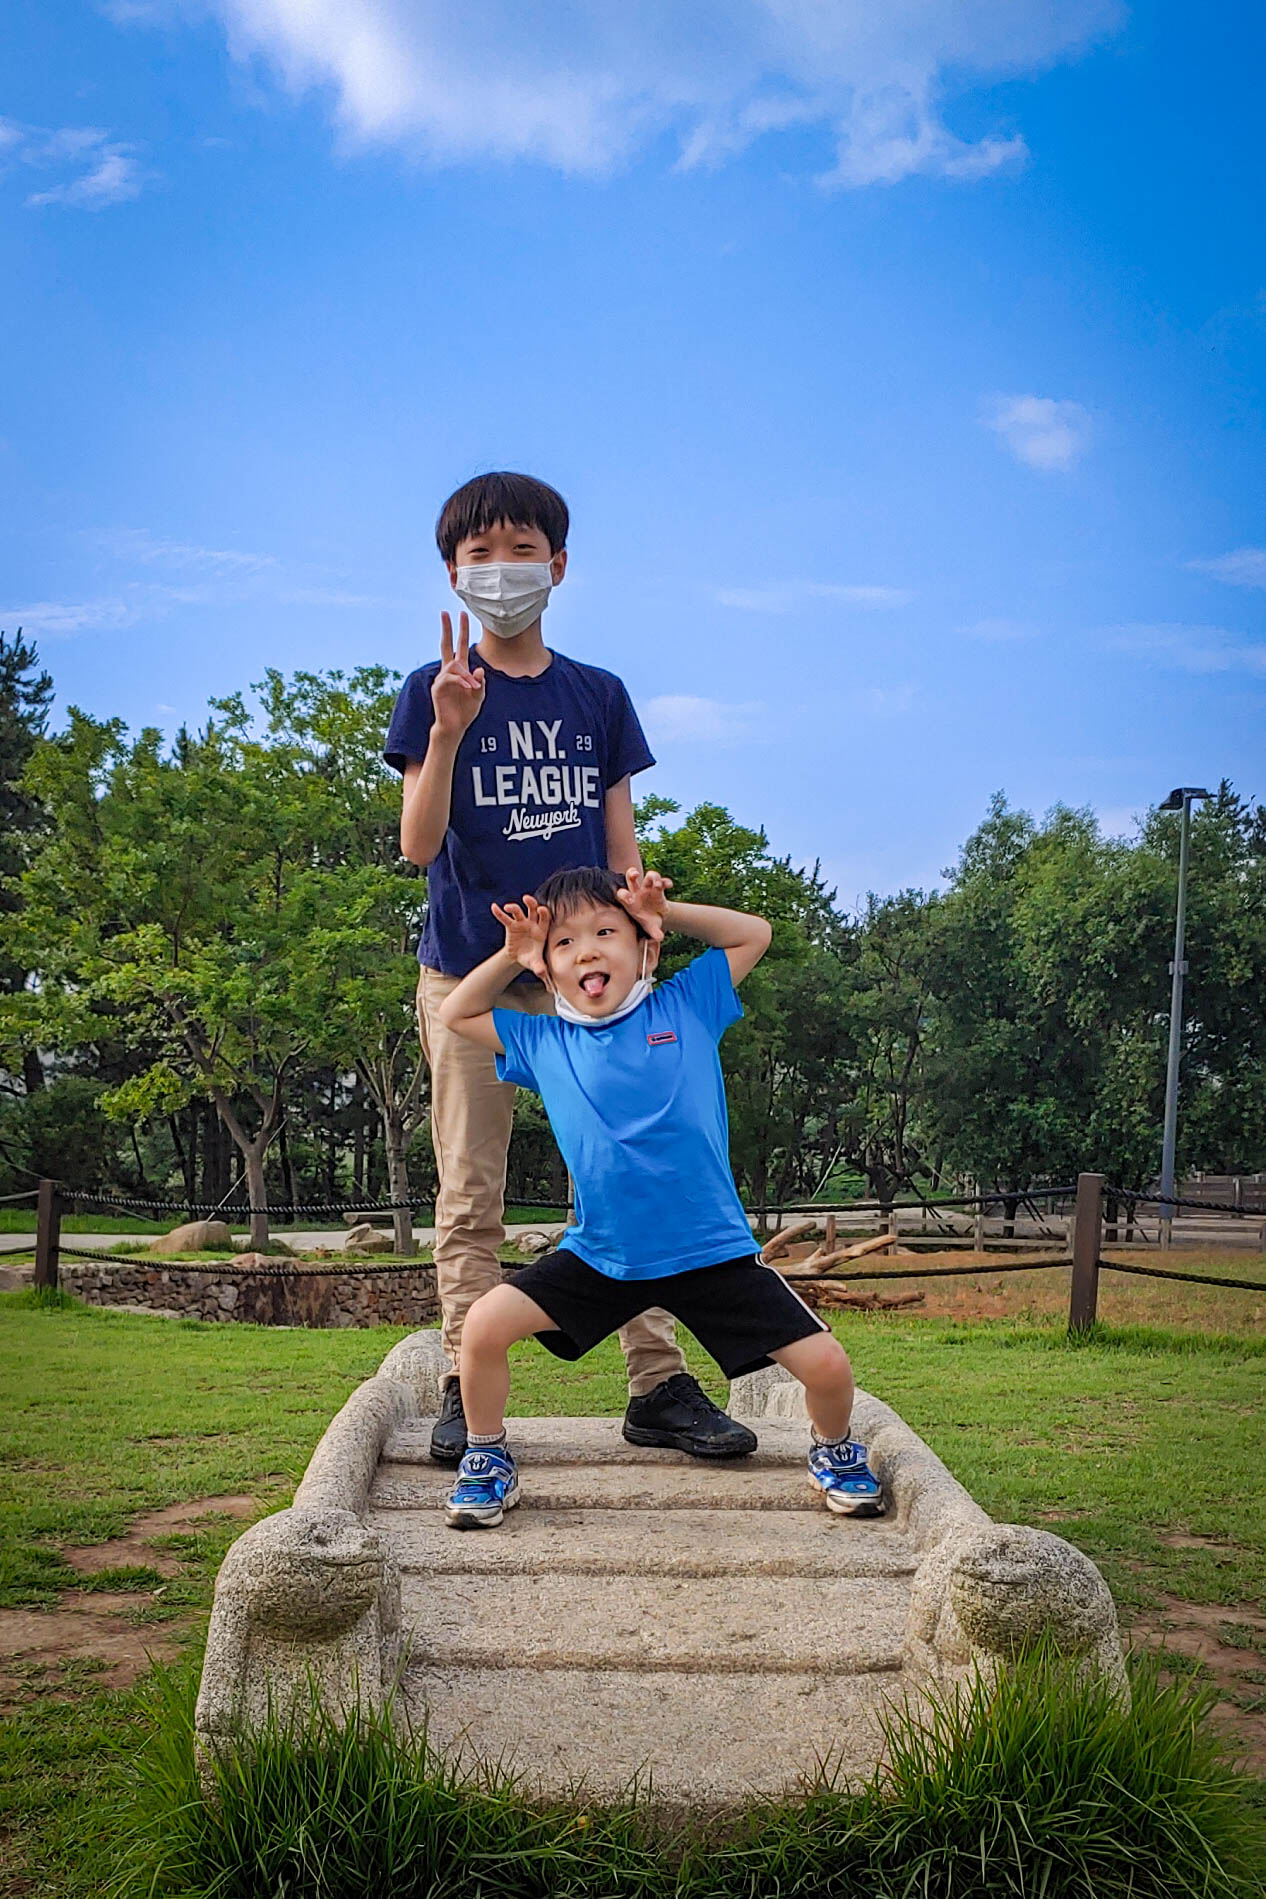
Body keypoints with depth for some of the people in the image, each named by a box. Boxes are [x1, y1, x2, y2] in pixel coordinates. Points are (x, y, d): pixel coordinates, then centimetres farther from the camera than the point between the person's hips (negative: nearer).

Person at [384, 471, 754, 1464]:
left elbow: (623, 850, 12)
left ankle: (660, 1383, 4)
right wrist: (448, 732, -20)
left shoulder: (600, 696, 11)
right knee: (471, 1198, 2)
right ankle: (466, 1394, 8)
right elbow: (418, 847, -7)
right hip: (469, 972, -1)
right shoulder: (433, 693, 4)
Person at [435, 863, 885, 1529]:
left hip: (712, 1251, -1)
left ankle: (833, 1449, 28)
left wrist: (665, 912, -1)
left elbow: (753, 934, 9)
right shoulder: (543, 1044, 3)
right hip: (600, 1256, 1)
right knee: (484, 1324, -15)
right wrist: (510, 955, 2)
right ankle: (488, 1459, 12)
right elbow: (455, 1014, 15)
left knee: (826, 1365, -7)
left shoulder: (686, 1008, 0)